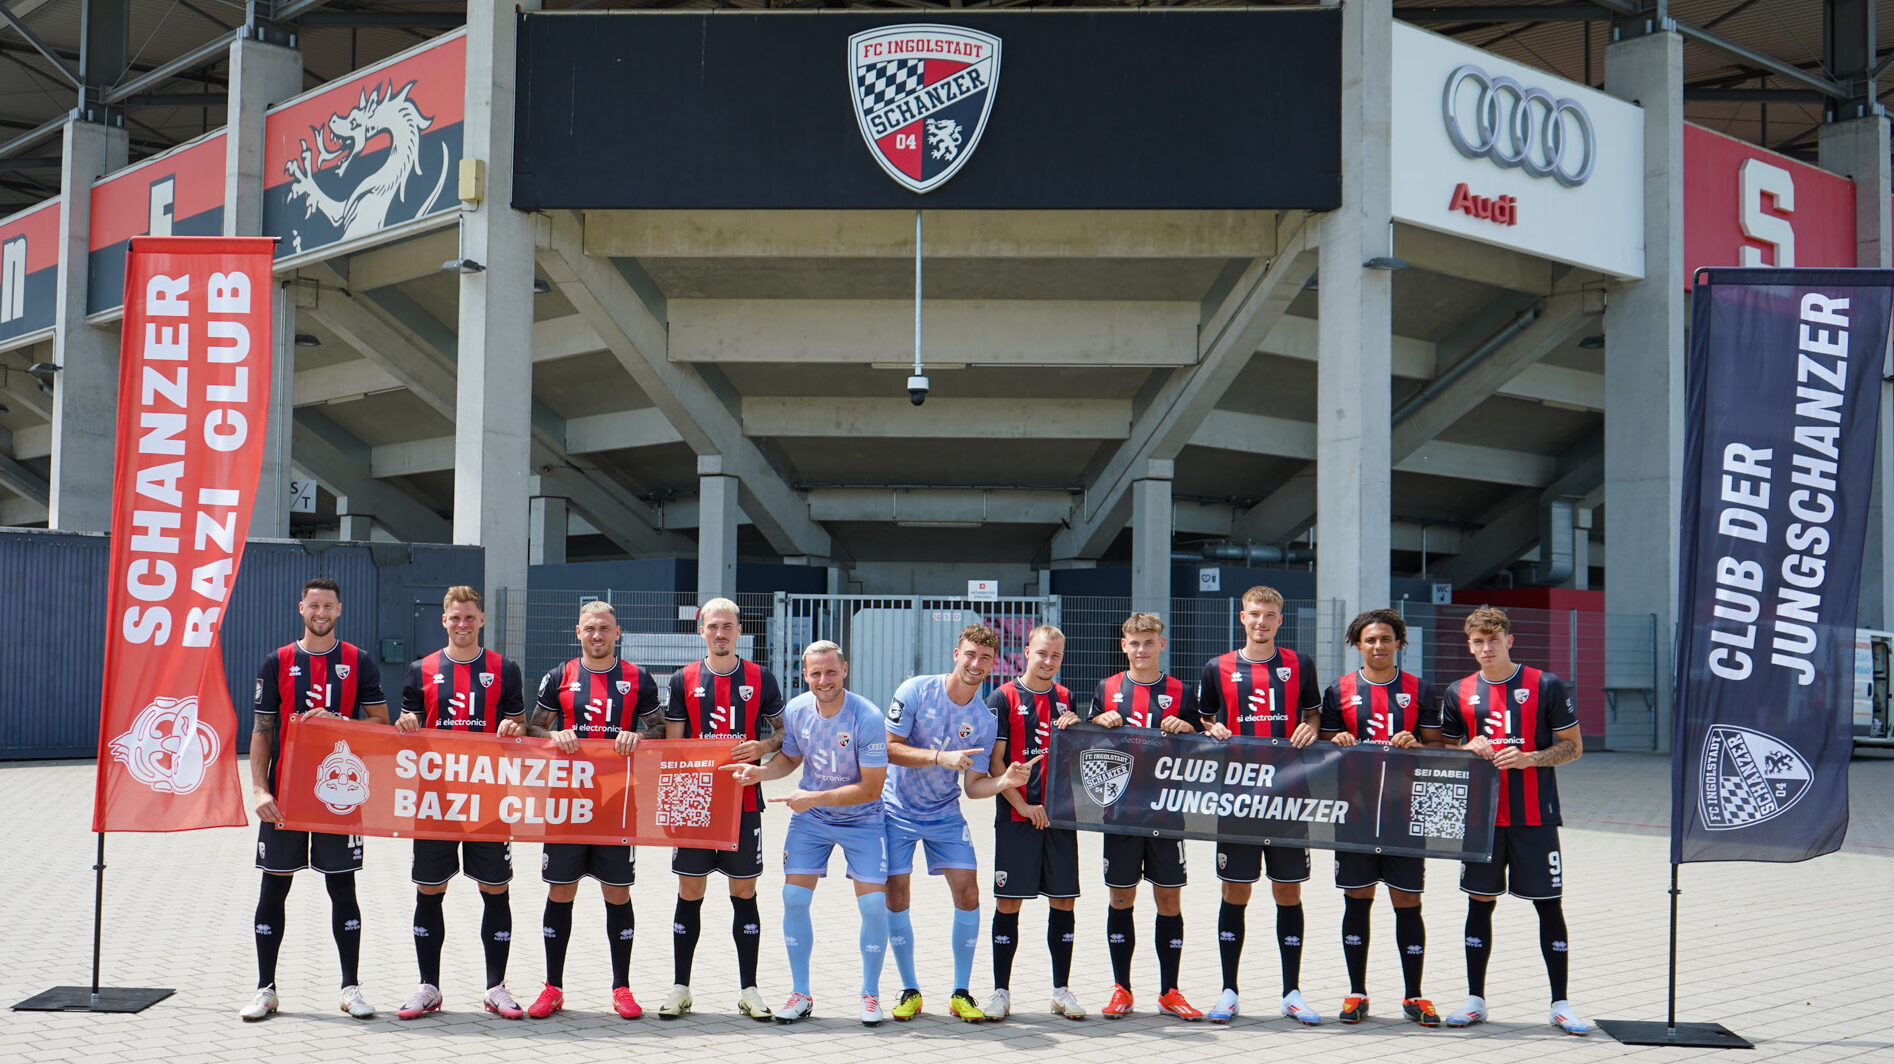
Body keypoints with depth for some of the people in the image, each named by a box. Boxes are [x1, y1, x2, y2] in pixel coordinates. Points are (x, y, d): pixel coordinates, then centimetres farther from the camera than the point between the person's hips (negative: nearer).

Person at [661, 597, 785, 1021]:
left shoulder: (760, 678, 4)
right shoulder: (683, 680, 4)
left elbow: (786, 732, 10)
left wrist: (762, 747, -12)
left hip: (744, 801, 0)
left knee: (744, 894, 4)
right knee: (689, 895, 4)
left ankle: (749, 990, 12)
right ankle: (680, 989, 14)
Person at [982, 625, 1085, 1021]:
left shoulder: (1065, 699, 12)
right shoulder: (1003, 698, -1)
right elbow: (994, 762, -5)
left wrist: (1074, 730, -8)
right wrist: (1022, 805, -12)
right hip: (1016, 816, -4)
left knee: (1064, 902, 5)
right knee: (1008, 902, -1)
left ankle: (1062, 989, 15)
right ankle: (1001, 991, 8)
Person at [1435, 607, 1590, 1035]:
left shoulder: (1546, 686, -2)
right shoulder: (1459, 693, 7)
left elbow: (1574, 746, 0)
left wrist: (1530, 758, -15)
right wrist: (1469, 749, -7)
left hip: (1535, 818, -2)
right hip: (1481, 817, 3)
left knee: (1548, 904, 1)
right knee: (1480, 903, 6)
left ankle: (1560, 1004, 10)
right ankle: (1475, 1000, 15)